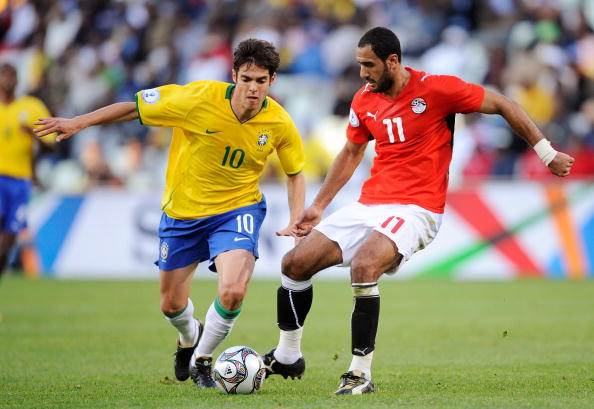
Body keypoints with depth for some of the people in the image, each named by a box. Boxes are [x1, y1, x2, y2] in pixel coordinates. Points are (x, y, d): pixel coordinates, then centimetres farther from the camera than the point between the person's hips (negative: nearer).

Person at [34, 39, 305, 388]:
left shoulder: (280, 123, -15)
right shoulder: (200, 98, -23)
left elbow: (296, 173, 4)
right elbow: (135, 107, -11)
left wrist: (296, 221, -9)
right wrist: (77, 123, -11)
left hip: (237, 209, 0)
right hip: (182, 212, 1)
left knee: (233, 293, -24)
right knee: (172, 305, 12)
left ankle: (201, 360, 5)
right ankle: (189, 337, 52)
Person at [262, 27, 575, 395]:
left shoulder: (436, 89, -11)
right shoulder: (365, 100, 8)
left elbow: (502, 105, -3)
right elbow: (351, 154, 24)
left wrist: (547, 153, -3)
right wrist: (318, 207, 23)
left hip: (415, 209, -7)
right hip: (369, 205, 7)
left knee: (363, 266, -33)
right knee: (295, 263, -1)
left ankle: (361, 374, -25)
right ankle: (287, 357, 20)